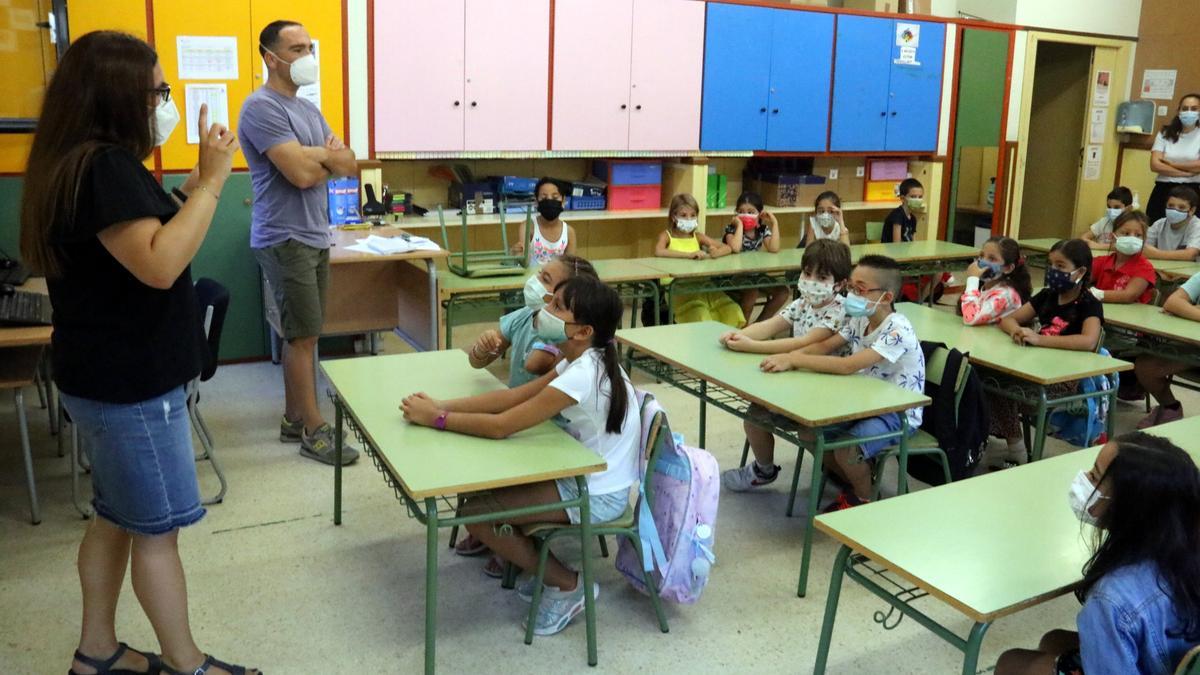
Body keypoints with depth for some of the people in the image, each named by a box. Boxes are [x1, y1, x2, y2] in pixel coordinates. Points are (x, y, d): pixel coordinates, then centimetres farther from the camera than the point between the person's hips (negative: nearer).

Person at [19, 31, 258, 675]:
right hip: (129, 382, -10)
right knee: (158, 528, 3)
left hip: (112, 375, 10)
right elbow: (160, 265, -31)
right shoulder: (103, 167, -21)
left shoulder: (92, 163, 11)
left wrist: (192, 191, 5)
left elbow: (149, 238, 18)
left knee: (116, 517, 19)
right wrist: (210, 182, -26)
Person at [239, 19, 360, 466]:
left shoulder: (308, 109, 15)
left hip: (314, 236, 9)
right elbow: (302, 173, -22)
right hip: (285, 240, -9)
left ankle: (294, 419, 24)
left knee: (302, 335, 13)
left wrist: (314, 157, -10)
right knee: (304, 336, -3)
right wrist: (328, 153, -2)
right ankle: (314, 431, 6)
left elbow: (350, 165, 9)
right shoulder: (261, 107, -13)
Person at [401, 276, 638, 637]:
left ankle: (568, 586, 6)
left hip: (597, 496, -9)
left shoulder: (582, 375, -28)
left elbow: (501, 426, -26)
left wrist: (436, 418, -14)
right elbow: (514, 396, 2)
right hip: (585, 476, 9)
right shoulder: (584, 360, 1)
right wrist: (443, 405, -6)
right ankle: (544, 566, 21)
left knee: (475, 512, -7)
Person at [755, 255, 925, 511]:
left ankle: (863, 500, 4)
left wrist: (794, 359, -34)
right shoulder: (859, 320, 1)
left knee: (845, 450, -28)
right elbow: (825, 346, 0)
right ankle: (851, 485, 18)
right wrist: (790, 356, -20)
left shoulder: (897, 330, -26)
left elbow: (848, 366, -35)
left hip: (898, 412, -8)